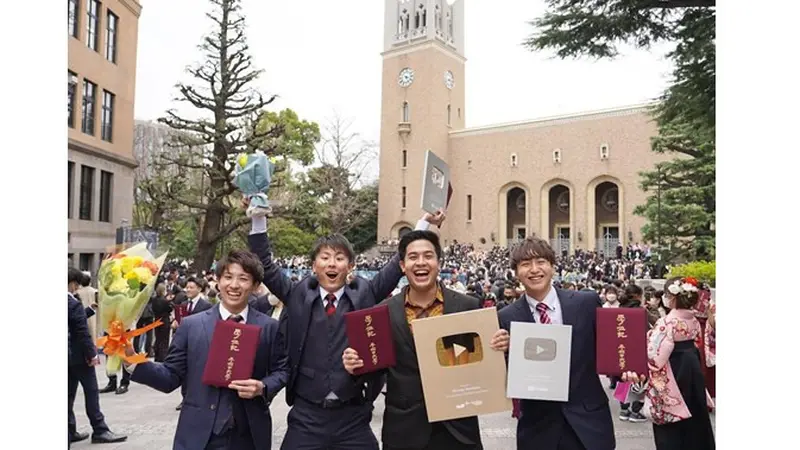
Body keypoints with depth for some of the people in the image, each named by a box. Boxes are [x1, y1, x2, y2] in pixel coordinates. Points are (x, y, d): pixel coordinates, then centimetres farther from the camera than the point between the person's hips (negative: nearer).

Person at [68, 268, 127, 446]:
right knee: (91, 391, 0)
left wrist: (91, 309, 18)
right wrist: (92, 354, -15)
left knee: (69, 393, 12)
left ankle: (70, 431, 17)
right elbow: (83, 333, -20)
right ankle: (100, 431, 5)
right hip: (79, 355, -8)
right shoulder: (74, 304, -20)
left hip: (68, 356, 8)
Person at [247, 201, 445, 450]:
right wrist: (258, 218, -2)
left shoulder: (364, 295, 3)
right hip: (306, 415, 0)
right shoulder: (299, 295, 4)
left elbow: (399, 264, 4)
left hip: (353, 416, 0)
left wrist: (425, 223, 0)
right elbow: (265, 266, 5)